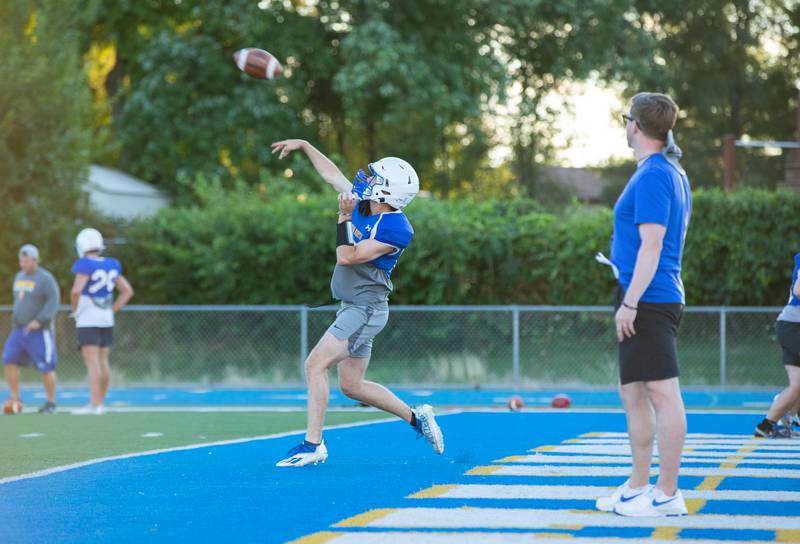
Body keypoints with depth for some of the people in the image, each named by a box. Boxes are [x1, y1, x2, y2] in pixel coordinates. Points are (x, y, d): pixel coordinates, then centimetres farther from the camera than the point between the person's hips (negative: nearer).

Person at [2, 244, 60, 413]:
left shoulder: (45, 279, -12)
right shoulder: (19, 277, 12)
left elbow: (53, 302, -19)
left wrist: (39, 321, -27)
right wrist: (16, 320, 17)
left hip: (39, 331, -7)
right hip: (19, 330, 7)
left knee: (46, 367, -3)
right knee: (9, 361, -4)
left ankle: (51, 402, 11)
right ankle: (15, 398, 3)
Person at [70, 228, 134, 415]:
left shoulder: (85, 265, -13)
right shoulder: (111, 266, 8)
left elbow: (76, 290, -25)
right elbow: (128, 291, 12)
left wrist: (74, 308, -7)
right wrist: (112, 310, 13)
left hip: (88, 320, -7)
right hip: (106, 319, 7)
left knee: (92, 362, -10)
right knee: (102, 361, 11)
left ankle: (94, 405, -14)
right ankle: (100, 402, 17)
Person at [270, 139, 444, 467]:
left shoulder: (395, 230, -20)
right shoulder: (364, 205, 5)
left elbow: (347, 257, -22)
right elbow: (331, 174, 18)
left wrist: (344, 217, -16)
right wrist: (303, 146, 17)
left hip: (365, 309, -9)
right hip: (354, 308, 9)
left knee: (315, 365, -15)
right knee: (352, 386, 14)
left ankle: (312, 445, -13)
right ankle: (415, 417, 25)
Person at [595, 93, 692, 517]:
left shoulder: (652, 176, -14)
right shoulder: (672, 173, 17)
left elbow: (651, 245, -20)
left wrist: (630, 302, -20)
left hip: (648, 299, -11)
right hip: (653, 300, 11)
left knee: (662, 394, -9)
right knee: (634, 395, 16)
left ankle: (667, 495, -7)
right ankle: (639, 486, 22)